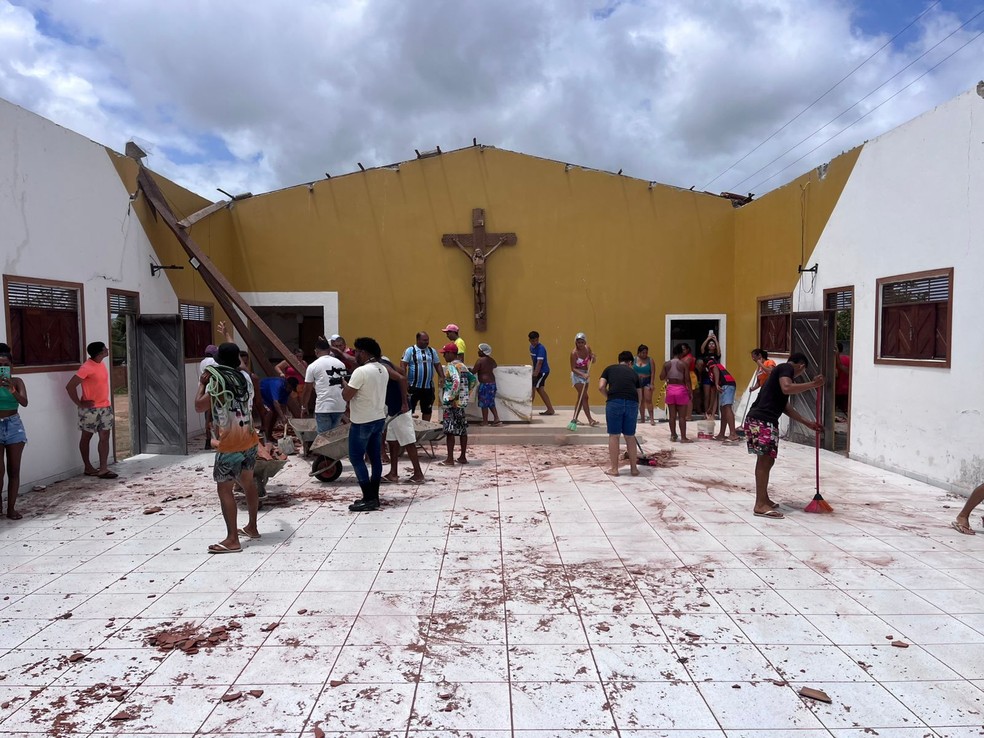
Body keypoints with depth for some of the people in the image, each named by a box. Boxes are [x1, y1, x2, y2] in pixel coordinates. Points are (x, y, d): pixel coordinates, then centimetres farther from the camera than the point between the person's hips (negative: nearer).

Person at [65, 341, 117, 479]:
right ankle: (88, 467, 21)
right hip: (90, 409, -7)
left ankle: (103, 469, 3)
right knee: (86, 437, 9)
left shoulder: (101, 364, 7)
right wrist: (79, 403, -15)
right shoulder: (87, 368, -19)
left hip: (105, 407, 7)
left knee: (105, 437, 2)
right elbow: (70, 386, -21)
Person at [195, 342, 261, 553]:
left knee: (224, 489, -3)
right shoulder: (245, 378, 6)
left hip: (230, 445, -7)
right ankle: (252, 527, 32)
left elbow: (199, 406, -7)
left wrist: (202, 383, 1)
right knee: (247, 483, 19)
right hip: (249, 441, 7)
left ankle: (232, 540, -6)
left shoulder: (217, 382, -13)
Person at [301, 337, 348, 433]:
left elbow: (307, 390, 2)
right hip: (340, 407, 5)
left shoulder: (313, 366, -2)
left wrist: (304, 407, 15)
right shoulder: (340, 363, 10)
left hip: (323, 407, -5)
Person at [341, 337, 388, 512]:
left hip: (363, 422, -8)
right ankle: (374, 497, 18)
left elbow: (346, 396, -17)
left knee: (356, 458, 0)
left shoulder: (361, 371, -20)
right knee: (375, 457, 11)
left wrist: (343, 383, 1)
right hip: (379, 419, 9)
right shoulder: (383, 370, 7)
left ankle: (369, 499, -2)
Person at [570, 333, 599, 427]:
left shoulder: (588, 348, -2)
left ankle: (575, 419, 18)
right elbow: (573, 368, -19)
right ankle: (590, 420, -12)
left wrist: (593, 357, -12)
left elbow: (592, 362, 10)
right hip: (577, 375, -7)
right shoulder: (574, 353, -19)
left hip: (585, 374, 7)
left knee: (581, 398, 10)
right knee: (584, 397, -13)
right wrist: (582, 374, -32)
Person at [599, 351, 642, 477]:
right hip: (632, 403, 2)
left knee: (614, 435, 9)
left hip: (615, 402, -2)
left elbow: (601, 386, 6)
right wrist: (636, 407, 38)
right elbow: (640, 395, 25)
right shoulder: (633, 372, 25)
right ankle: (634, 468, 24)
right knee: (630, 436, 16)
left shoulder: (609, 369, 19)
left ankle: (614, 469, 16)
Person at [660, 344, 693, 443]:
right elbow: (687, 379, -10)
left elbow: (661, 377, 1)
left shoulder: (667, 364, 0)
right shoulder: (683, 364, -9)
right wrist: (690, 392, -1)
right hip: (681, 389, -3)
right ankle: (683, 437, 3)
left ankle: (673, 436, 16)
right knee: (682, 416, 1)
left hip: (670, 389, 4)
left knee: (672, 415, 10)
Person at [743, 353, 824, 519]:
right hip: (762, 420, -10)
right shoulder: (786, 368, 0)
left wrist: (808, 423, 32)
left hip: (763, 420, 10)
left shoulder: (781, 371, 27)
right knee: (765, 460, -9)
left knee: (766, 460, 17)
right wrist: (812, 384, -15)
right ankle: (760, 506, -8)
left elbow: (786, 407, 29)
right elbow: (787, 388, -23)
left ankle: (763, 498, 28)